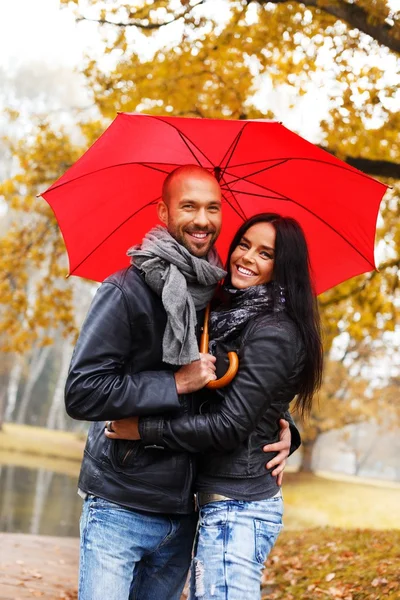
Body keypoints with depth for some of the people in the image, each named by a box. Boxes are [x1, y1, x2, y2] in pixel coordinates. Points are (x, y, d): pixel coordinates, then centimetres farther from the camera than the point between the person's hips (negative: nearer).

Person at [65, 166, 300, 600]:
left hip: (183, 515, 5)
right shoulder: (128, 291, -10)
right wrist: (177, 383, -18)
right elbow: (82, 392, -18)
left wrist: (283, 430, -1)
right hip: (120, 512, -5)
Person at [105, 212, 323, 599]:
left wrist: (144, 429, -13)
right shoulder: (236, 317, 14)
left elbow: (230, 426, -19)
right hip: (221, 499, 10)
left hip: (236, 507, -10)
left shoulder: (273, 333, -15)